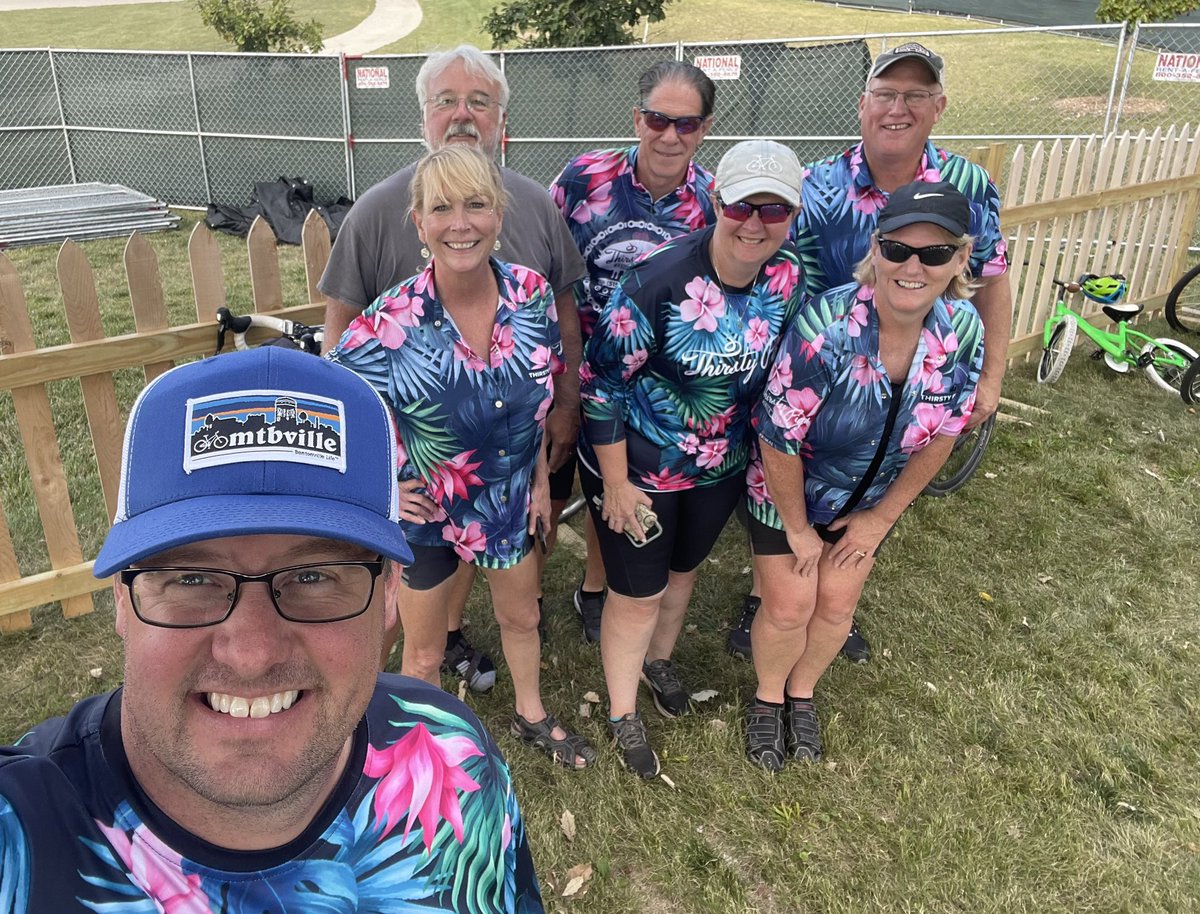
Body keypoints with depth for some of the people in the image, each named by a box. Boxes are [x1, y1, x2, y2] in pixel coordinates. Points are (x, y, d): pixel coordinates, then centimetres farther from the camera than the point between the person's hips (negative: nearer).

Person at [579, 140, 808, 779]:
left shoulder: (789, 278, -10)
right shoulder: (657, 281, -28)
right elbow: (601, 384, -21)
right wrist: (615, 485, -16)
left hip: (722, 467, 6)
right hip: (638, 467, -5)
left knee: (683, 569, 27)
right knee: (638, 593, 9)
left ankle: (659, 659, 57)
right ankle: (622, 714, 36)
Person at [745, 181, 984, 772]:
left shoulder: (962, 332, -19)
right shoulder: (825, 328, -34)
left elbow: (942, 435, -5)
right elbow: (779, 441, -25)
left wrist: (881, 518, -1)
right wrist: (798, 529, -13)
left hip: (872, 496, 4)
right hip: (788, 489, -4)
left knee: (837, 604, 13)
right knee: (790, 606, 3)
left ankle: (802, 693, 43)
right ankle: (768, 697, 35)